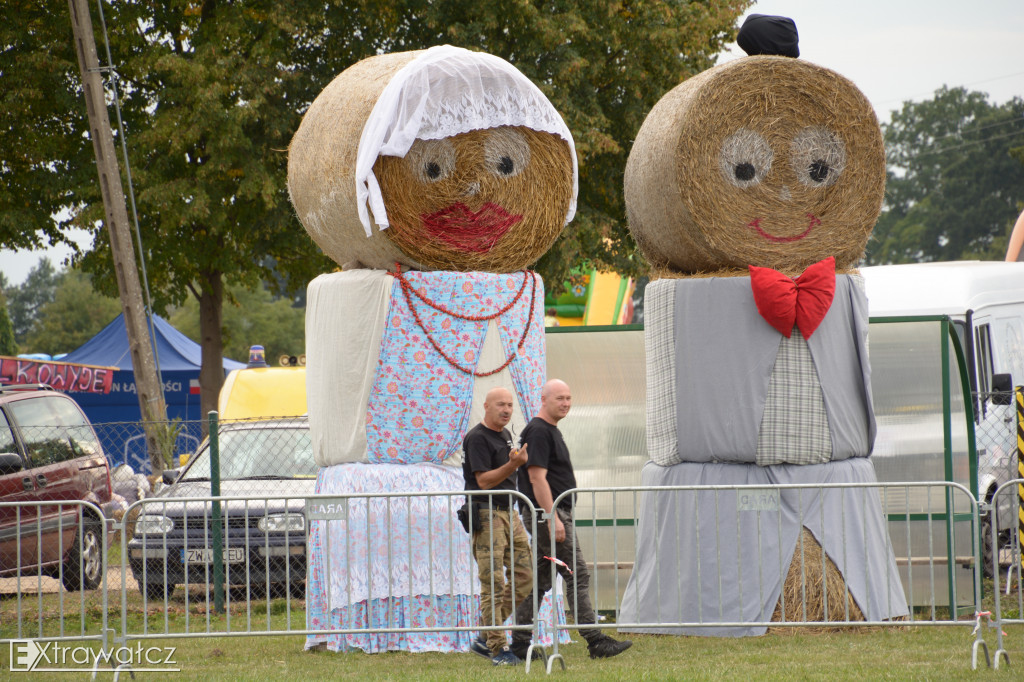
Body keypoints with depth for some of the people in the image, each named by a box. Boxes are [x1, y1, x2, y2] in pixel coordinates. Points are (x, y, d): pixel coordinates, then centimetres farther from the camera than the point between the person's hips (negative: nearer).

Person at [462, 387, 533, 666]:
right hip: (486, 515, -9)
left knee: (525, 575, 5)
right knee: (493, 583, -9)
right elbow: (483, 480, -19)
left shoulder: (505, 435, 18)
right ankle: (497, 648, -6)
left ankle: (485, 638, 12)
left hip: (509, 514, 9)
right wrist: (513, 464, -29)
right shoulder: (477, 438, -11)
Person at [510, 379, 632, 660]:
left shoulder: (551, 430, 20)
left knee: (540, 580, 9)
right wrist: (553, 519, -23)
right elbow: (537, 478, -19)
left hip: (554, 514, 11)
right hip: (550, 513, -11)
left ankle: (520, 643, 10)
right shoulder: (538, 431, -12)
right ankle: (595, 641, -11)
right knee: (577, 576, -10)